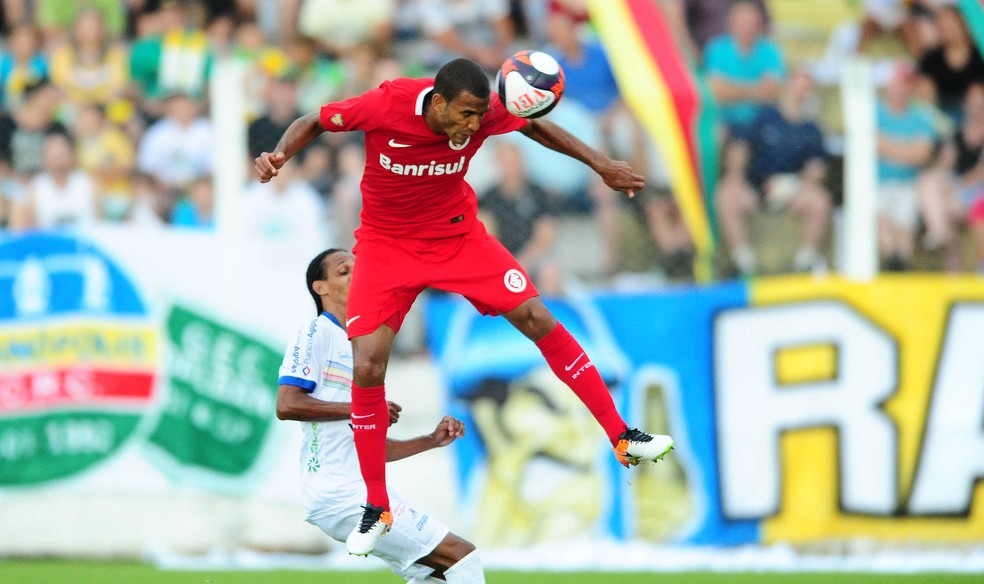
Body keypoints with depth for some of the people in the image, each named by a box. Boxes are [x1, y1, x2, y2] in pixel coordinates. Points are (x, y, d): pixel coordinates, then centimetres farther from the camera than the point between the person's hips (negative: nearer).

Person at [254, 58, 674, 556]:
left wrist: (601, 165, -1)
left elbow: (534, 125, 4)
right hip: (387, 244, -2)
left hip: (457, 235, 2)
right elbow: (313, 123, -10)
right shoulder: (386, 105, -27)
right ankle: (376, 510, 2)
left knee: (537, 318, -9)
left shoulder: (483, 112, -19)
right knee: (367, 366, -14)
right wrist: (280, 154, -30)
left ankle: (623, 438, 3)